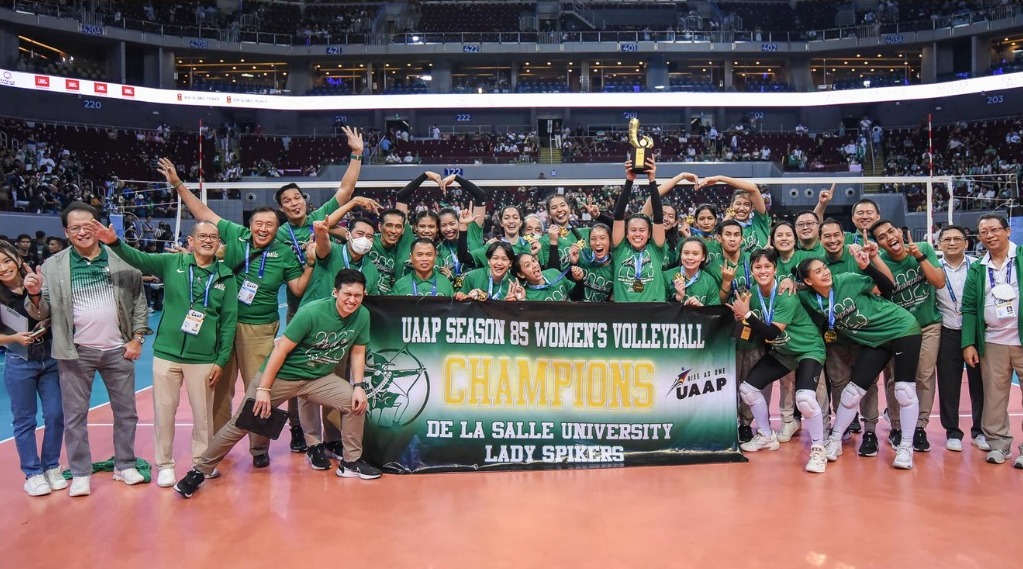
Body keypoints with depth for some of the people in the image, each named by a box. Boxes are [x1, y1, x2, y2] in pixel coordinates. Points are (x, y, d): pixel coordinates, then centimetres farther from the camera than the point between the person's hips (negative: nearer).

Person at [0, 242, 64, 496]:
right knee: (24, 420, 7)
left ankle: (52, 467, 21)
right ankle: (33, 473, 17)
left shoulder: (38, 284, -5)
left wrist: (36, 294, -16)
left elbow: (52, 318, -2)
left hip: (51, 359, 2)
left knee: (55, 415, 5)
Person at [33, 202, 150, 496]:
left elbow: (139, 299, 3)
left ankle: (124, 466, 25)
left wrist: (137, 338, -2)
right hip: (76, 353, -1)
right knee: (74, 415, 7)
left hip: (118, 350, 1)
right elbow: (42, 312, -2)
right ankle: (80, 474, 20)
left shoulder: (121, 260, 0)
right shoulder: (53, 266, -2)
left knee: (126, 411, 10)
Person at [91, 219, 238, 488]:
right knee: (164, 410, 8)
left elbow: (229, 322, 1)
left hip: (203, 358, 0)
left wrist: (222, 361, -2)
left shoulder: (226, 277, 1)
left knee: (203, 413, 8)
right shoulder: (172, 263, 2)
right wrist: (114, 243, -31)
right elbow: (139, 259, -10)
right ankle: (165, 464, 24)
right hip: (166, 353, 1)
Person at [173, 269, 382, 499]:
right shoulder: (311, 313, -24)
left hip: (318, 378, 4)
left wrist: (359, 386, -8)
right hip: (280, 375, -4)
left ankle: (351, 463, 5)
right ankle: (199, 472, 16)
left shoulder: (362, 316, -10)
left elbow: (358, 353, 4)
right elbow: (281, 348, -20)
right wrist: (263, 389, -19)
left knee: (356, 403, -12)